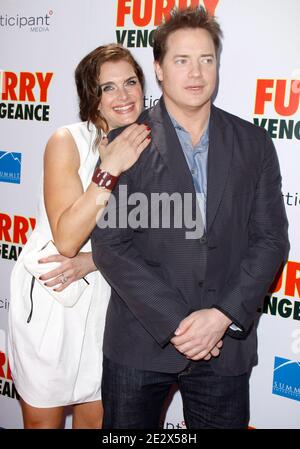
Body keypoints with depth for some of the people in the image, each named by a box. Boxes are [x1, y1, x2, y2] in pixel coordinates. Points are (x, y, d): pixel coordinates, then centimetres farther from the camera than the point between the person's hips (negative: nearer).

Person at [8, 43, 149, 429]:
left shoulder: (146, 148, -1)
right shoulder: (67, 141, -14)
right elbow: (66, 239, -21)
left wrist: (88, 262, -17)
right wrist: (110, 170, -27)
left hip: (104, 301, 4)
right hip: (48, 300, -4)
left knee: (95, 418, 18)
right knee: (43, 420, 13)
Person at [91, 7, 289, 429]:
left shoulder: (253, 143, 3)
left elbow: (271, 238, 0)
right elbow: (110, 246, -9)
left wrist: (223, 316, -11)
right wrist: (176, 323, -14)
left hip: (227, 342, 2)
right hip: (140, 341, -1)